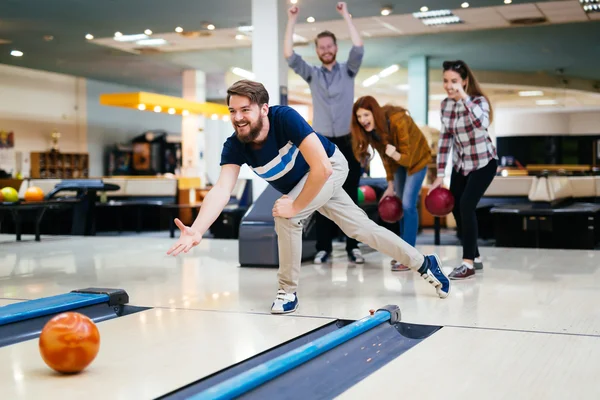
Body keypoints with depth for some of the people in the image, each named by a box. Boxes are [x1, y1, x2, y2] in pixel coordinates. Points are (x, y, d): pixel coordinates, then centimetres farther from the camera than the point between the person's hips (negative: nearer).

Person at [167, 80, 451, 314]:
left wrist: (295, 206, -36)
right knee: (360, 228, 13)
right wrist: (197, 231, -51)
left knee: (285, 217, -26)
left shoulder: (285, 118, -38)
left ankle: (288, 291, -6)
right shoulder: (234, 147, -23)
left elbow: (322, 168, -41)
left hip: (332, 168, -6)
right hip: (306, 186, 6)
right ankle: (424, 264, 30)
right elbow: (222, 189, -36)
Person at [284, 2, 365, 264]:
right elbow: (289, 56, -3)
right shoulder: (312, 74, 9)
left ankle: (353, 247, 6)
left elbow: (359, 49, -11)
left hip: (347, 143, -1)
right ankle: (323, 247, 5)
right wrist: (291, 21, -8)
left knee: (350, 197, 1)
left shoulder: (348, 71, 7)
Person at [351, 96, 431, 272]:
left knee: (408, 204, -14)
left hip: (416, 158, -7)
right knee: (401, 204, 14)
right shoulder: (371, 129, -18)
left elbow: (407, 157, -32)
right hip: (398, 160, 7)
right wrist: (391, 185, 2)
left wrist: (395, 155, -53)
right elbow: (384, 155, -3)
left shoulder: (398, 121, -36)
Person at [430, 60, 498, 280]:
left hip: (483, 163, -6)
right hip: (461, 164, 6)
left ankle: (468, 263, -10)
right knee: (456, 208, 7)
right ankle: (475, 258, 25)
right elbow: (444, 138, 1)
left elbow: (482, 125, -43)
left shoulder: (479, 101, -21)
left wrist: (464, 98, -44)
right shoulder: (445, 104, -4)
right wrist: (440, 175, -1)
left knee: (466, 206, -19)